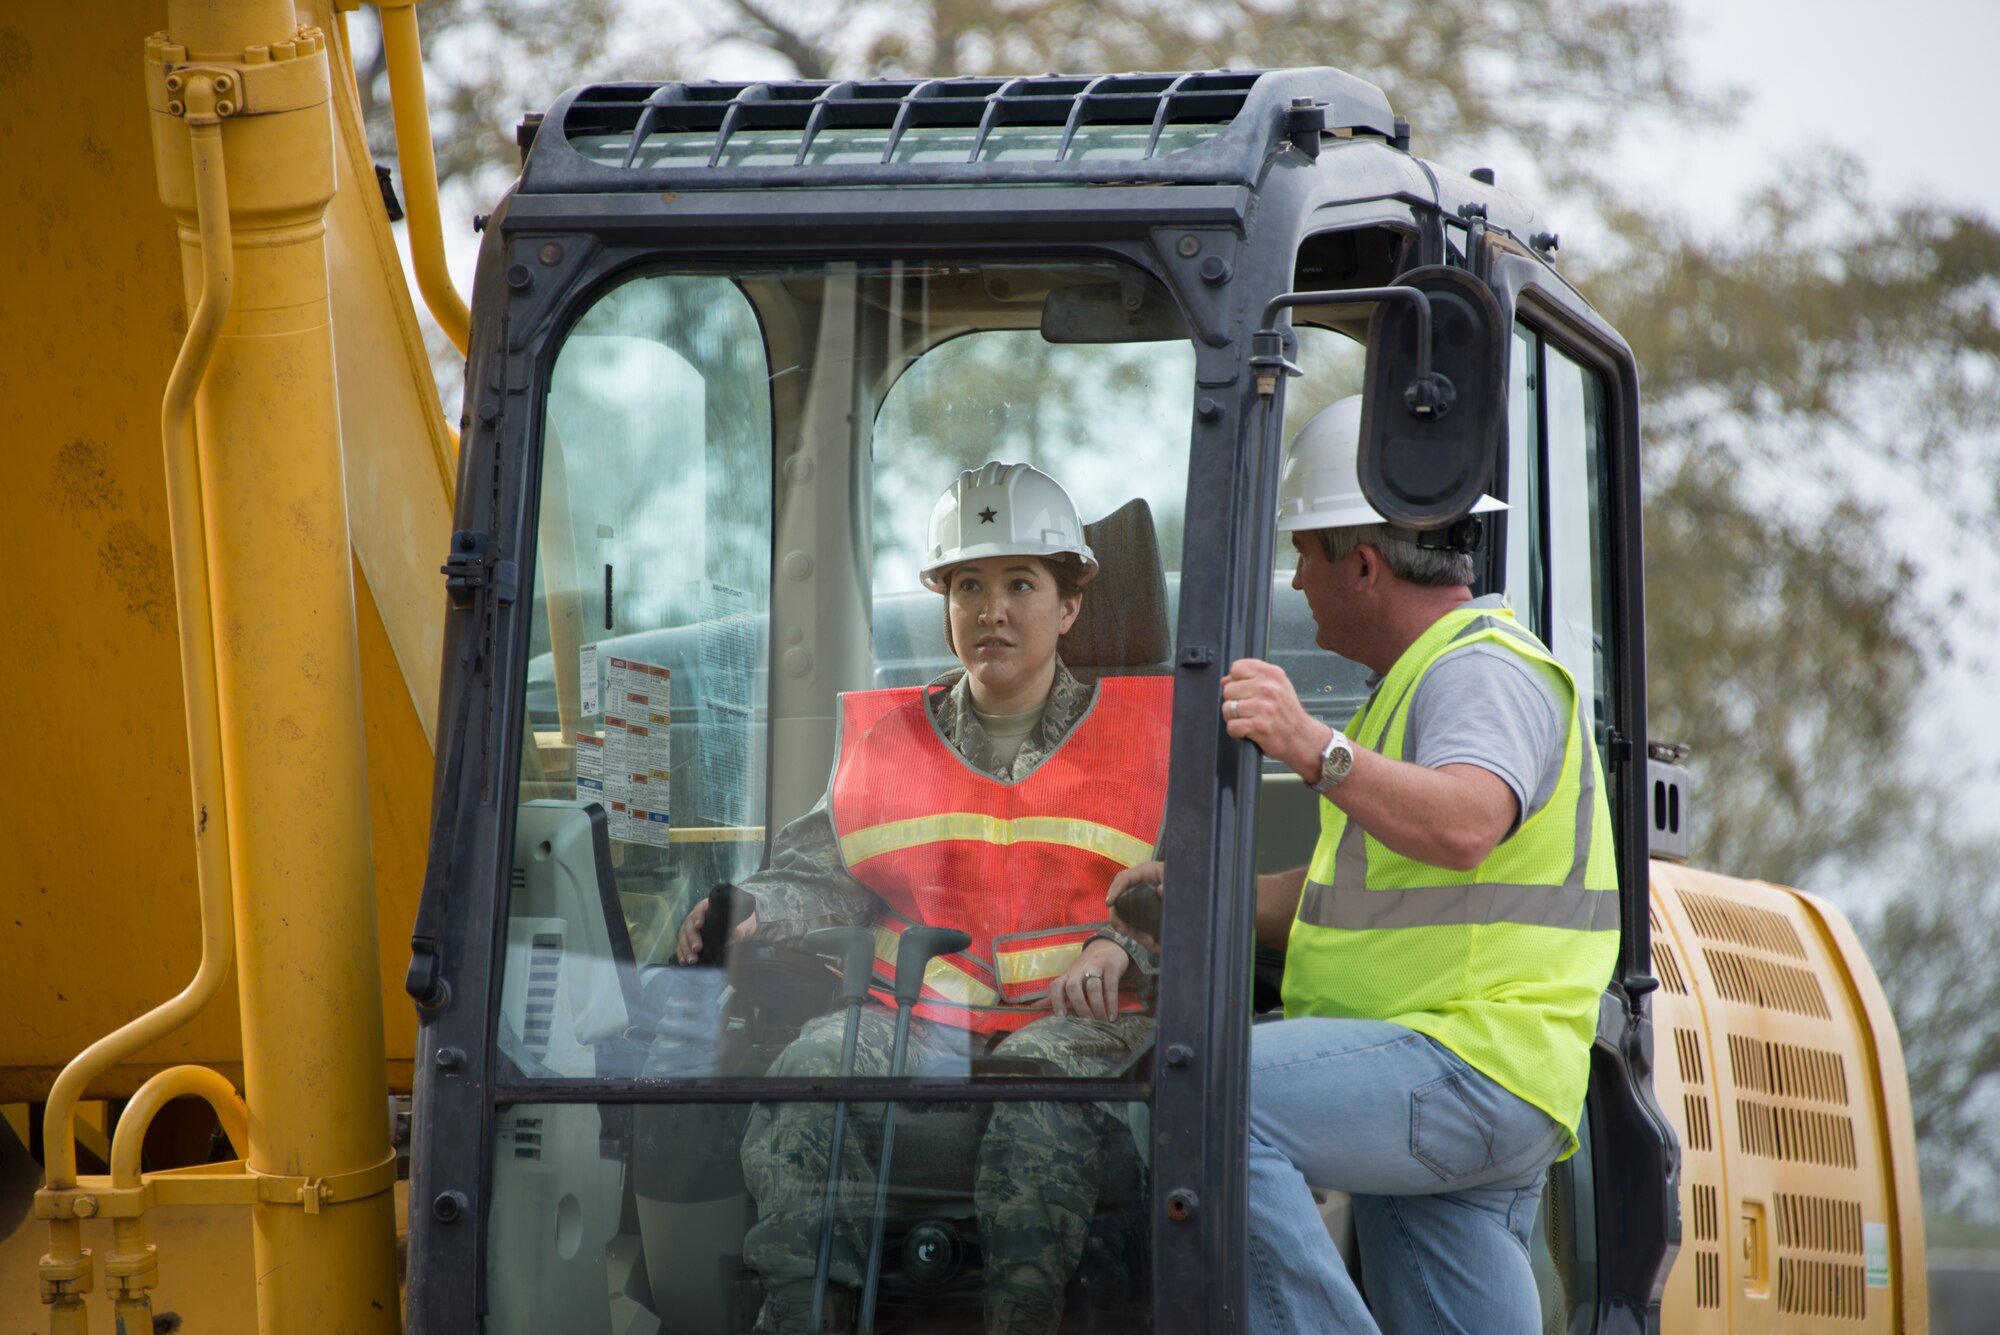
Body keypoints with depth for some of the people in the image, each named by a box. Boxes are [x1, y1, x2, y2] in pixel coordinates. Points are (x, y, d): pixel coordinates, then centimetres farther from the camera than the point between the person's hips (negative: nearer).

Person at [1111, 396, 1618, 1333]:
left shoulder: (1486, 675, -9)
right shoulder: (1419, 683, 25)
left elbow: (1463, 826, -32)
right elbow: (1349, 896, 28)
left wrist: (1317, 751, -44)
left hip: (1466, 1066, -11)